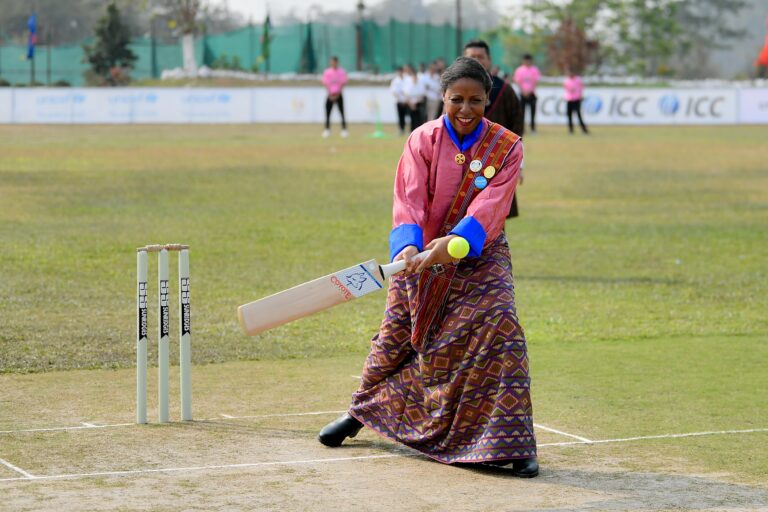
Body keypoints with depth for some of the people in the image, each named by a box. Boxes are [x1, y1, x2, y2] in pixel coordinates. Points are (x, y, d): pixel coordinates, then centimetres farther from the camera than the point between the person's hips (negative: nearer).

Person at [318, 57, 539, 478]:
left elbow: (489, 207, -24)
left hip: (479, 258, -1)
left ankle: (514, 442, -15)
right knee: (396, 334, 11)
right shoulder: (423, 141, -8)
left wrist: (455, 243, -41)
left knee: (501, 327, -21)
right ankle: (362, 411, 39)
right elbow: (409, 201, -20)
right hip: (422, 256, 1)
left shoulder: (505, 147, -10)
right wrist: (407, 246, -40)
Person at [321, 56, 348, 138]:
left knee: (342, 112, -4)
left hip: (338, 94, -1)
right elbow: (325, 83, -2)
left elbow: (343, 83, -4)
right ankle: (327, 130, -1)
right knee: (327, 113, -4)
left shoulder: (341, 72, -3)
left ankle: (344, 130, -3)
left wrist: (337, 93, -12)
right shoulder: (327, 72, -1)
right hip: (330, 94, 1)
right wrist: (330, 93, -11)